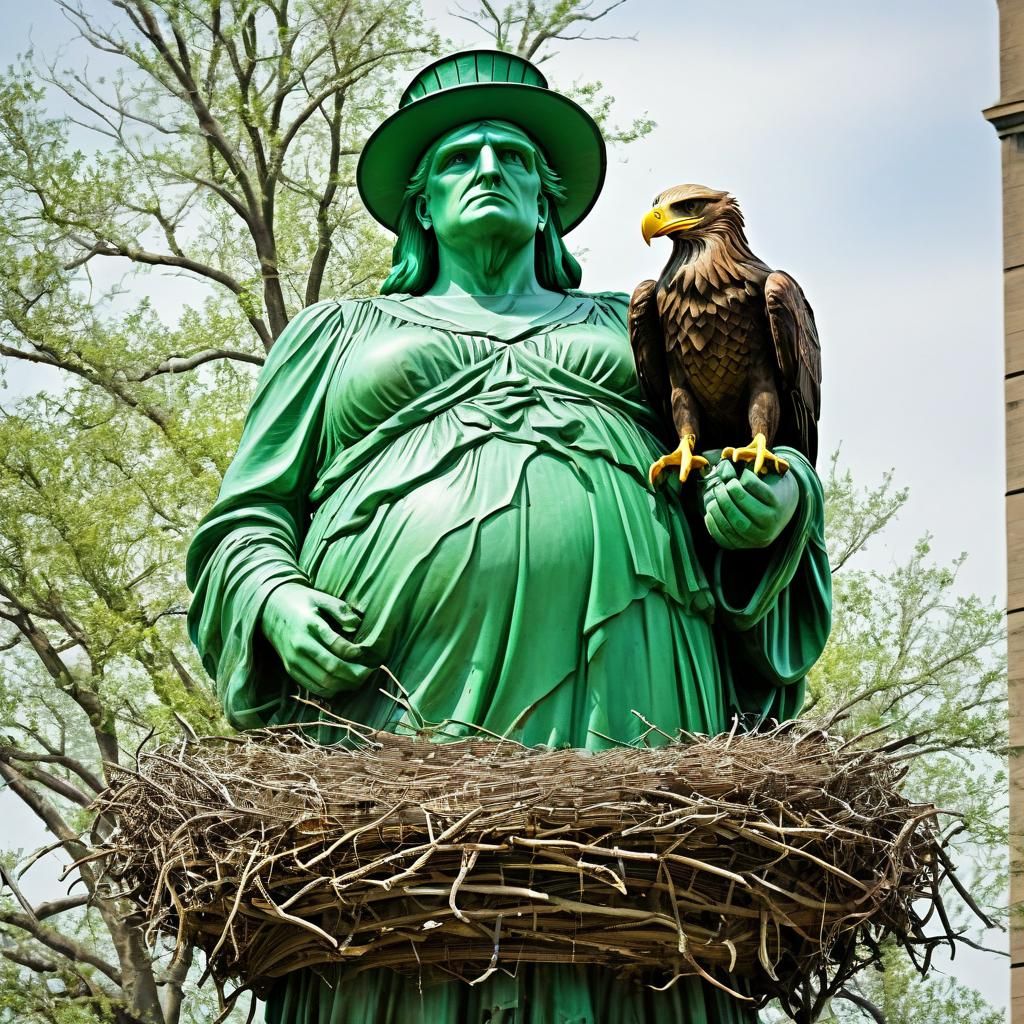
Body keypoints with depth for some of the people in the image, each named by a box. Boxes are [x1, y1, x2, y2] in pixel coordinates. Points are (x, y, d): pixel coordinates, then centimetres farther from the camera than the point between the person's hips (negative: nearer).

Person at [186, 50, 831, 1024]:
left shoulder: (633, 332, 31)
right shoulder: (340, 335, 28)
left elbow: (748, 461, 24)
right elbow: (248, 519, 22)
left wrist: (775, 499, -1)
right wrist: (275, 602, -1)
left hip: (617, 696, 1)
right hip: (401, 703, -1)